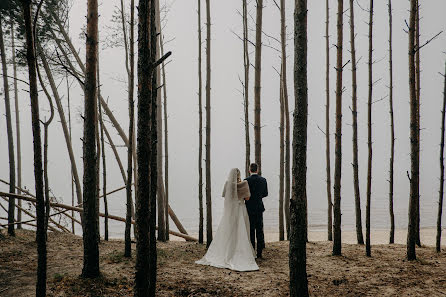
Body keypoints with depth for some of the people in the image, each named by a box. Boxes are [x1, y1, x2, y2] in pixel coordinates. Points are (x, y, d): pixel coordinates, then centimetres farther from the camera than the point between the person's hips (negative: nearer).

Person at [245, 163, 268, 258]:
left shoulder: (246, 180, -12)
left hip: (250, 208, -3)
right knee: (260, 230, 10)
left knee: (251, 231, 3)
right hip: (259, 208, 4)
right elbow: (265, 194, 9)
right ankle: (259, 253, 14)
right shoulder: (263, 180, 1)